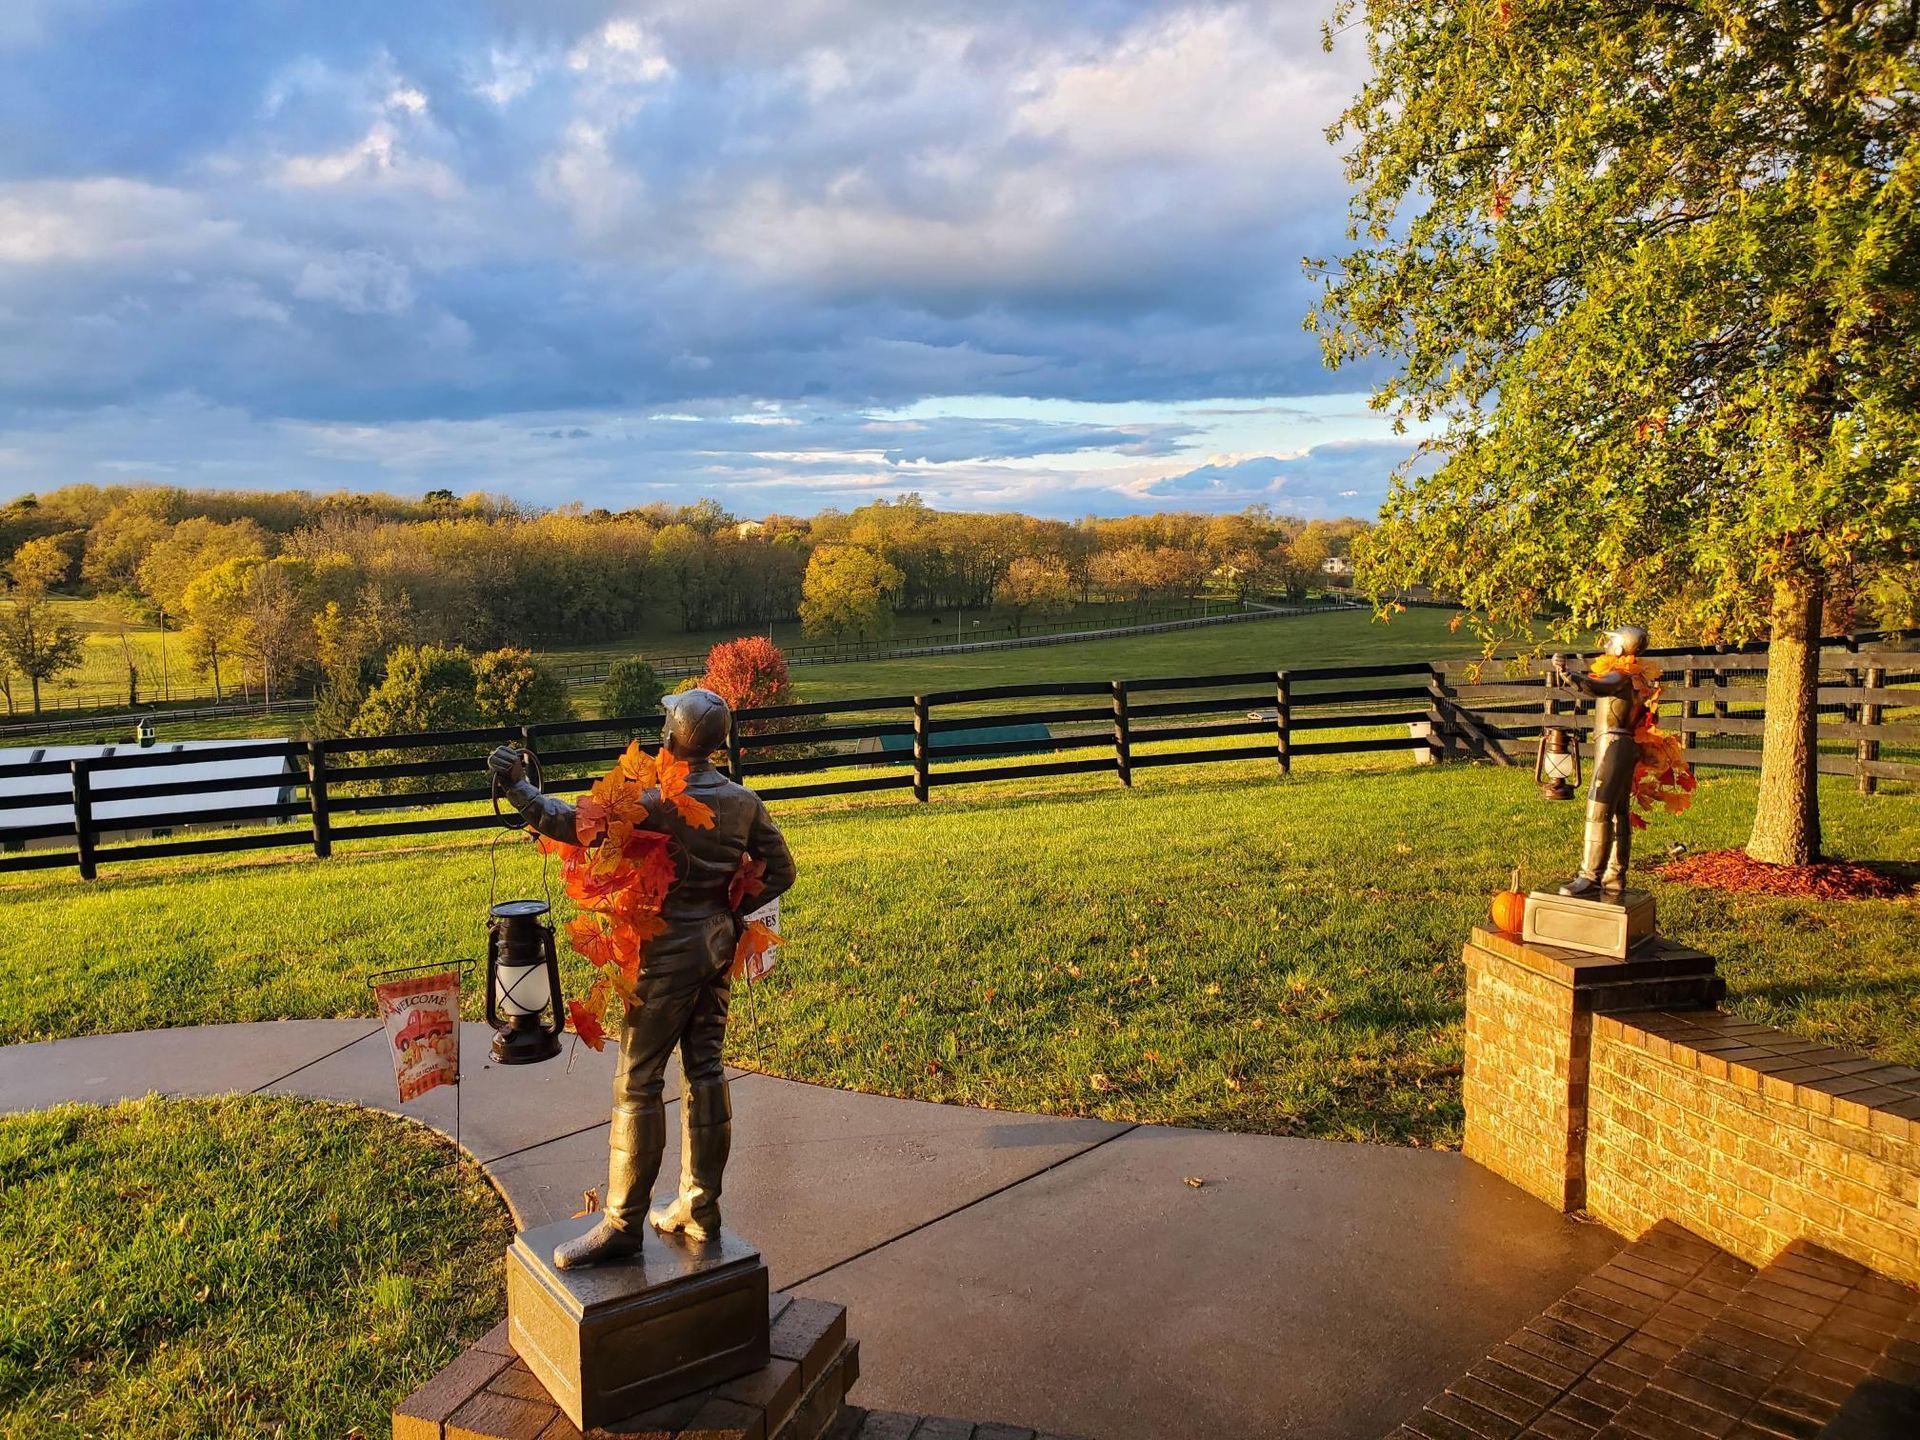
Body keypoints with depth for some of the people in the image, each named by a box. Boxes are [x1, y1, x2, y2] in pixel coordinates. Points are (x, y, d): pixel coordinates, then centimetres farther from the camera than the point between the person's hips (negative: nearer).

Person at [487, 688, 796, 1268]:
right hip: (719, 949, 7)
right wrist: (731, 911, 11)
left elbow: (573, 824, -21)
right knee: (706, 1073, 13)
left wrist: (517, 786, -10)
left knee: (637, 1083, 2)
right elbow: (779, 870, 6)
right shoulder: (744, 801, 1)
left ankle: (622, 1224, 9)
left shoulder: (656, 803, -19)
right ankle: (700, 1208, 22)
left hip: (668, 953, -7)